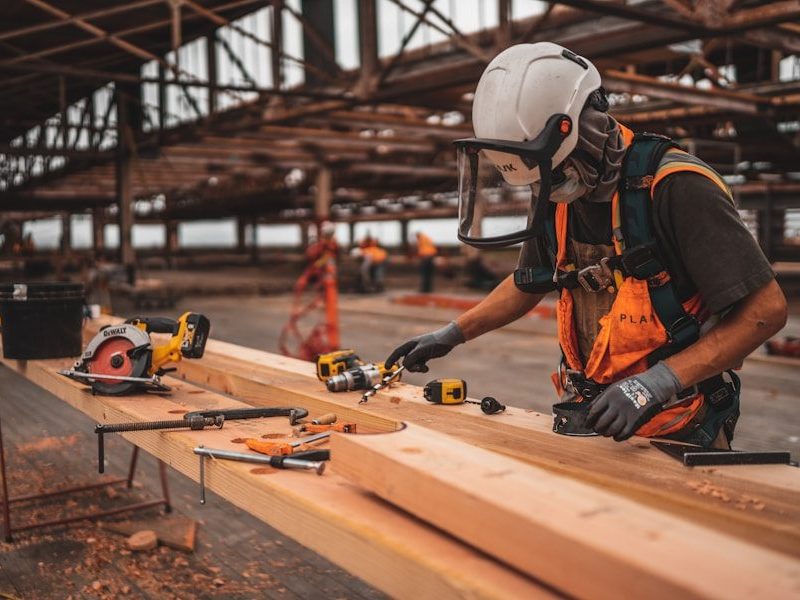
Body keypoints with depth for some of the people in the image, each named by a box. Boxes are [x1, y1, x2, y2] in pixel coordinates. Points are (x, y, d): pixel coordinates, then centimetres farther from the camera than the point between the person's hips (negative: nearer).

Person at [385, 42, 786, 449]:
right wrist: (451, 335, 16)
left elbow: (766, 309, -20)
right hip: (592, 417, 6)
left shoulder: (673, 188, -20)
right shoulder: (556, 194, 1)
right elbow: (528, 283, 19)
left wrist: (657, 382, -26)